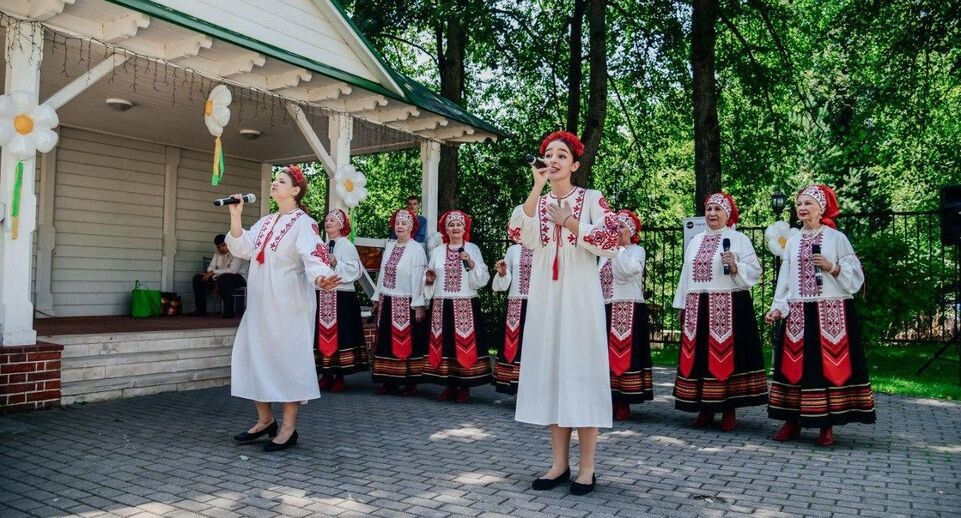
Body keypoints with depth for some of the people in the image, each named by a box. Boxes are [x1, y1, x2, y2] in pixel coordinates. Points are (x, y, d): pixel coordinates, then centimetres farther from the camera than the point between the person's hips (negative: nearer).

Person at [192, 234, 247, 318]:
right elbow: (211, 267, 5)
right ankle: (201, 310, -2)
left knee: (223, 279, -40)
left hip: (239, 277, -8)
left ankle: (229, 312, -31)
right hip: (219, 277, 8)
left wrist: (213, 272, -22)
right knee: (198, 278, -4)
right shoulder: (218, 253, 12)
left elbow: (232, 270, -25)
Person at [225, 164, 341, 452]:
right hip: (260, 303, 8)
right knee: (253, 355, 10)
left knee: (288, 357, -3)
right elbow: (243, 249, 6)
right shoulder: (265, 222, 15)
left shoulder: (304, 224, -9)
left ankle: (289, 428, 6)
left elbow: (313, 256, -22)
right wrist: (235, 216, -4)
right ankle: (265, 419, 24)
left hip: (288, 305, -8)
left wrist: (321, 277, -43)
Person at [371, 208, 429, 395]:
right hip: (387, 302, 7)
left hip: (406, 304, -7)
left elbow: (418, 279, -12)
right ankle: (390, 381, 18)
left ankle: (410, 382, 8)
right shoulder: (389, 247, 12)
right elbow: (382, 273, 16)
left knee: (406, 343, -2)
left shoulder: (416, 249, -9)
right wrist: (377, 299, 15)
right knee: (387, 342, 10)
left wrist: (418, 306, -15)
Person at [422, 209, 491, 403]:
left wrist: (471, 263, -14)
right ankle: (449, 386, 14)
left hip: (466, 305, -3)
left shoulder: (472, 249, 6)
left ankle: (464, 387, 6)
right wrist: (428, 279, -2)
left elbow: (482, 279, -1)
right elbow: (429, 278, 20)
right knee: (443, 343, 3)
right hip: (442, 306, 3)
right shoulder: (437, 251, 13)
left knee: (465, 344, -5)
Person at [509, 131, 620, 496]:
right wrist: (537, 188, -13)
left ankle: (586, 468, 4)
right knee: (549, 370, 4)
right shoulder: (537, 202, 12)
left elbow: (611, 240, -10)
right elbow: (526, 236, -9)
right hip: (545, 295, 4)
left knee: (581, 370, -3)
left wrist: (570, 223, -10)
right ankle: (560, 464, 12)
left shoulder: (592, 199, 3)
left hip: (580, 295, -4)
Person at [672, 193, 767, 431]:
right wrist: (682, 305, 15)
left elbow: (754, 272, -3)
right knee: (700, 357, 6)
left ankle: (729, 410, 8)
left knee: (726, 356, -3)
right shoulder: (696, 241, 18)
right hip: (698, 308, 5)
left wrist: (735, 267, -21)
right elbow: (686, 274, 18)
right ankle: (705, 409, 16)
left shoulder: (738, 239, 2)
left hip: (729, 307, -5)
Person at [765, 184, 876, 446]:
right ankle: (792, 421, 12)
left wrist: (832, 267, -16)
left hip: (831, 313, -3)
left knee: (829, 365, -3)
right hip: (798, 314, 3)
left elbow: (855, 276, -1)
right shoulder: (792, 241, 11)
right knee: (795, 365, 3)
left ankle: (827, 426, 7)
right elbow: (784, 279, 9)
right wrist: (778, 307, 1)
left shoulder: (836, 238, 1)